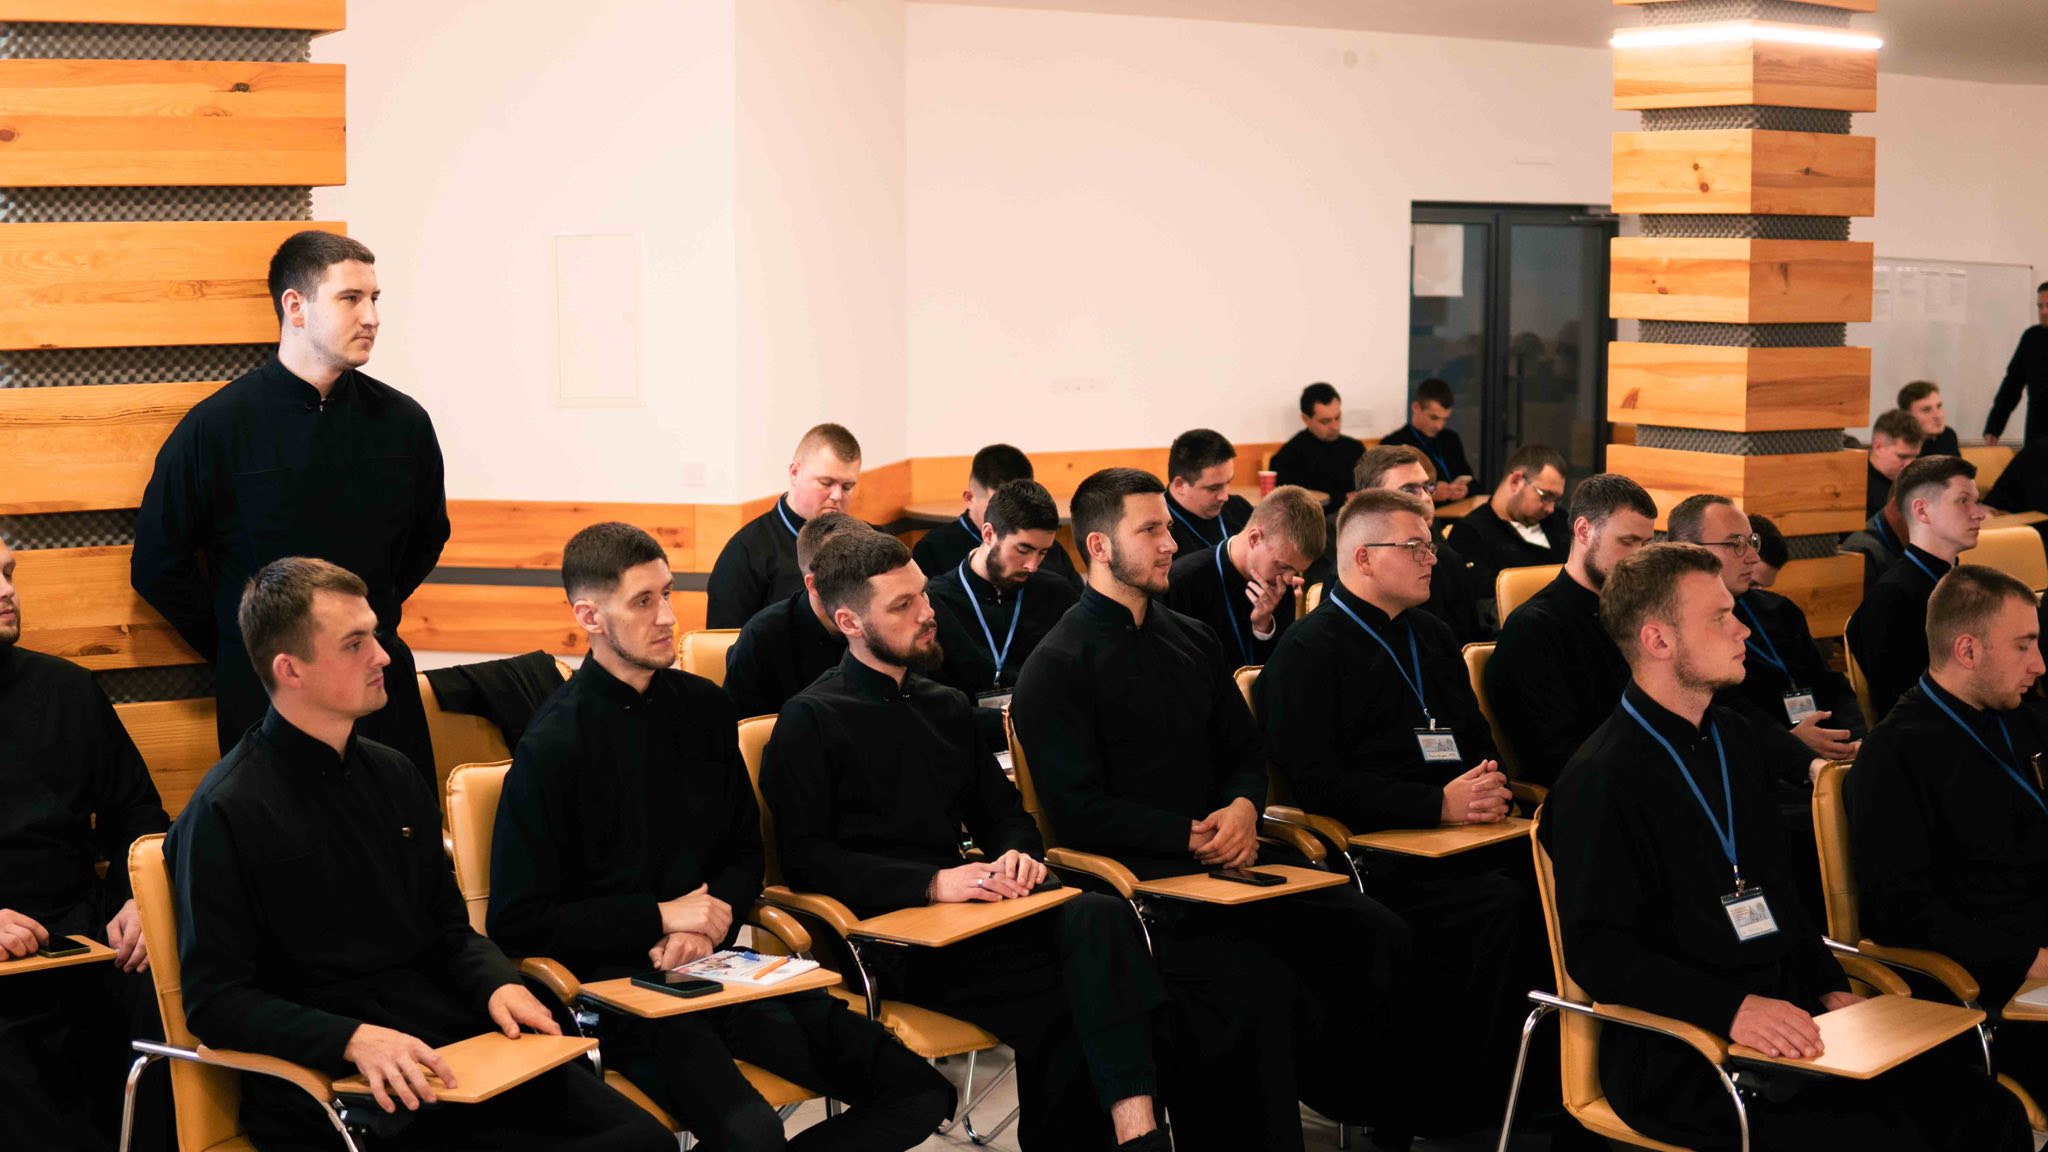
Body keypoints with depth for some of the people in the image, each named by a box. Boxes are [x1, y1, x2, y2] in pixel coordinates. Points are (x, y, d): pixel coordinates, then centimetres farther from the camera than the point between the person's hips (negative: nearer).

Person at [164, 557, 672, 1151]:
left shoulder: (394, 775, 14)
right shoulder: (226, 812, -7)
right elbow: (214, 1000, -10)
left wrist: (496, 984, 0)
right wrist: (355, 1040, -24)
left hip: (454, 1040, 6)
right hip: (331, 1081, -6)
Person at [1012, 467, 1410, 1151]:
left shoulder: (1193, 642, 19)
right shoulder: (1057, 667, -2)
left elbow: (1246, 752, 24)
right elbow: (1076, 811, -9)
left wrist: (1244, 807, 1)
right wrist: (1192, 836, -13)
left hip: (1223, 862, 7)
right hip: (1134, 881, -6)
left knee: (1378, 938, -14)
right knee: (1262, 988, -31)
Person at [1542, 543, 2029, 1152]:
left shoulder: (1736, 739, 17)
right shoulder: (1599, 781, -11)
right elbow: (1595, 949, -15)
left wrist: (1830, 988, 10)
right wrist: (1733, 1008, -24)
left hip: (1787, 1017, 8)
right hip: (1675, 1053, -8)